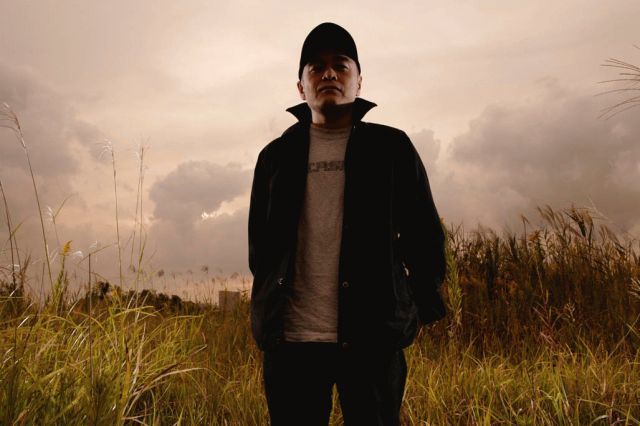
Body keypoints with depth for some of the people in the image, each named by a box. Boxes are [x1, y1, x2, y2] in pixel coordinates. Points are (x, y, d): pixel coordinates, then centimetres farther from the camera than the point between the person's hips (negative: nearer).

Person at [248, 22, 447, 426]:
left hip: (372, 335, -1)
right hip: (290, 337, 2)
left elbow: (423, 233, 7)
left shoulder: (391, 147, 6)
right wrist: (269, 310, 11)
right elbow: (259, 241, 15)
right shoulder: (276, 155, 11)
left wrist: (421, 308, 3)